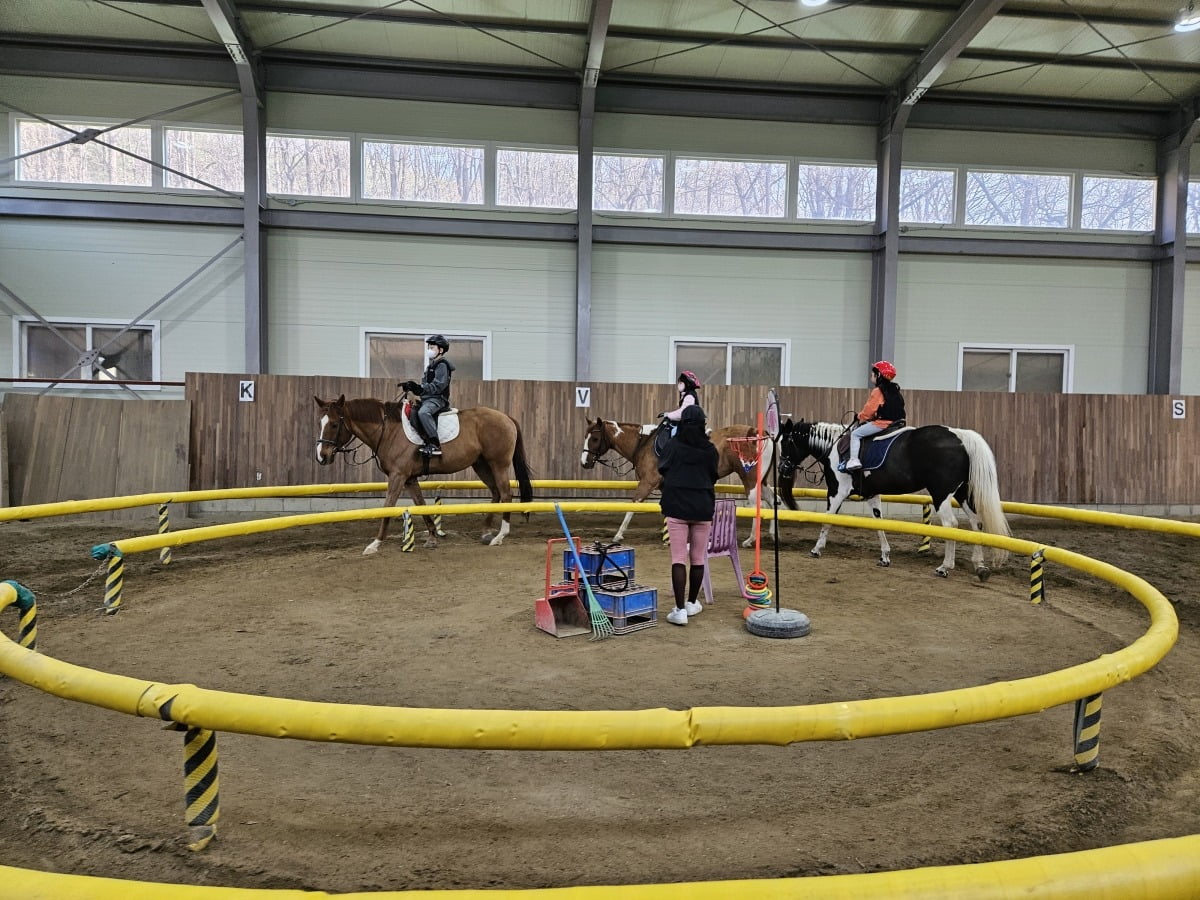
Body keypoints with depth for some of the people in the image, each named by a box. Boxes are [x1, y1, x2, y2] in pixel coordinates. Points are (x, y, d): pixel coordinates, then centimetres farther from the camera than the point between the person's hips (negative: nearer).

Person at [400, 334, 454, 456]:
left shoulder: (442, 365, -6)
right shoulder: (431, 365, 24)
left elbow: (437, 386, -19)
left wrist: (419, 388, -26)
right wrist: (414, 388, 2)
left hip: (438, 399, -11)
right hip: (427, 398, 11)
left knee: (423, 412, -36)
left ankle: (435, 445, -37)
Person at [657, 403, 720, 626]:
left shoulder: (673, 445, -5)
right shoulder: (709, 449, -1)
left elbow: (662, 469, 10)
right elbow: (714, 476, 12)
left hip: (677, 506, -2)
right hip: (703, 507, 2)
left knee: (679, 559, -2)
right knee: (698, 559, 13)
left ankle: (680, 609, -8)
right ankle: (692, 603, 26)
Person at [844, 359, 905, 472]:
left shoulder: (877, 391, -12)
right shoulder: (895, 390, 15)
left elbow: (869, 410, -12)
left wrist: (860, 418, 8)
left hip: (882, 423, -9)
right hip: (897, 423, 9)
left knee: (855, 434, -3)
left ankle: (854, 460, -14)